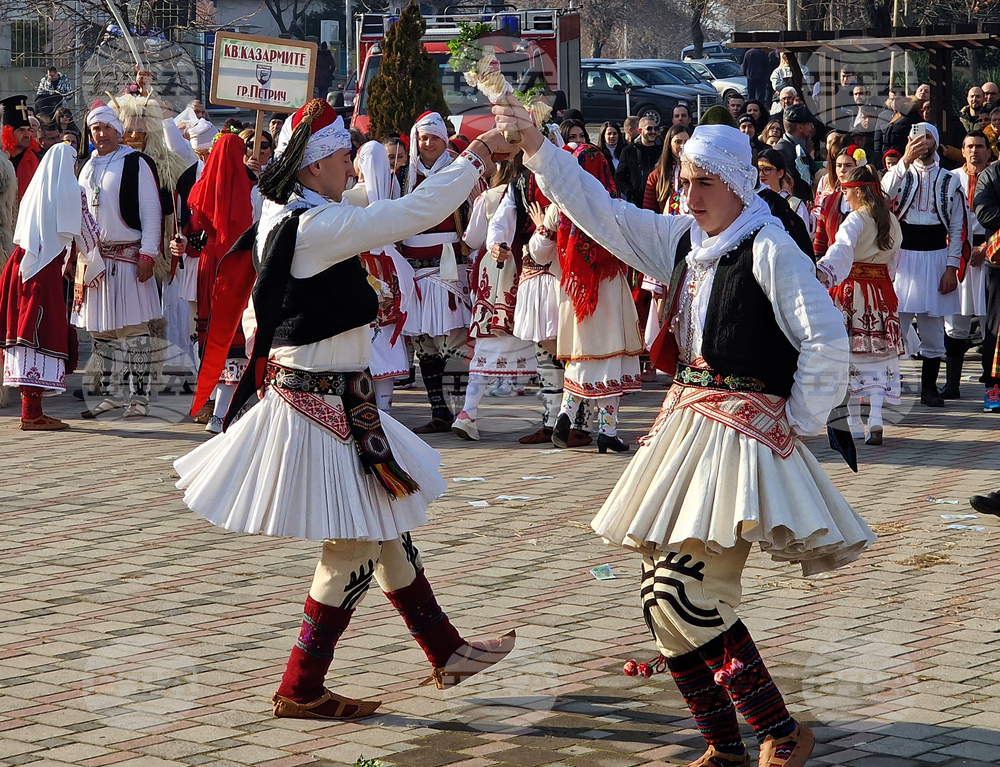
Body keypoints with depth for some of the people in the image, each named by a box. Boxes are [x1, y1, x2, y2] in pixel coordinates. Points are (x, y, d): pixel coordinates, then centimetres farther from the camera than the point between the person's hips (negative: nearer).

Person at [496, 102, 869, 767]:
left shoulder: (768, 248, -10)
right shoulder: (680, 239, 13)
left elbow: (827, 340, -13)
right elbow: (599, 210, 16)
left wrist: (798, 424, -8)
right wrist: (536, 147, 8)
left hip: (741, 430, -8)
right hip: (685, 418, 8)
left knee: (686, 593, -17)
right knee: (664, 592, 6)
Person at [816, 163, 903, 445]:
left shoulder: (856, 220, -12)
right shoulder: (892, 221, 8)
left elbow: (842, 249, -30)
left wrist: (823, 272, -44)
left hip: (851, 287, -5)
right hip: (882, 290, 5)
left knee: (851, 352, 4)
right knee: (877, 352, 5)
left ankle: (854, 422, 8)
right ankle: (876, 417, -12)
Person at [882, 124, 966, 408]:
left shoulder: (949, 181, 7)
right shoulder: (900, 173, 5)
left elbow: (957, 228, 5)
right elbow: (884, 192, -20)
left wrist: (951, 267, -3)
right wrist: (906, 160, -32)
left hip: (935, 258, 1)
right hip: (902, 257, -1)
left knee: (933, 330, 6)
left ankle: (929, 388, 14)